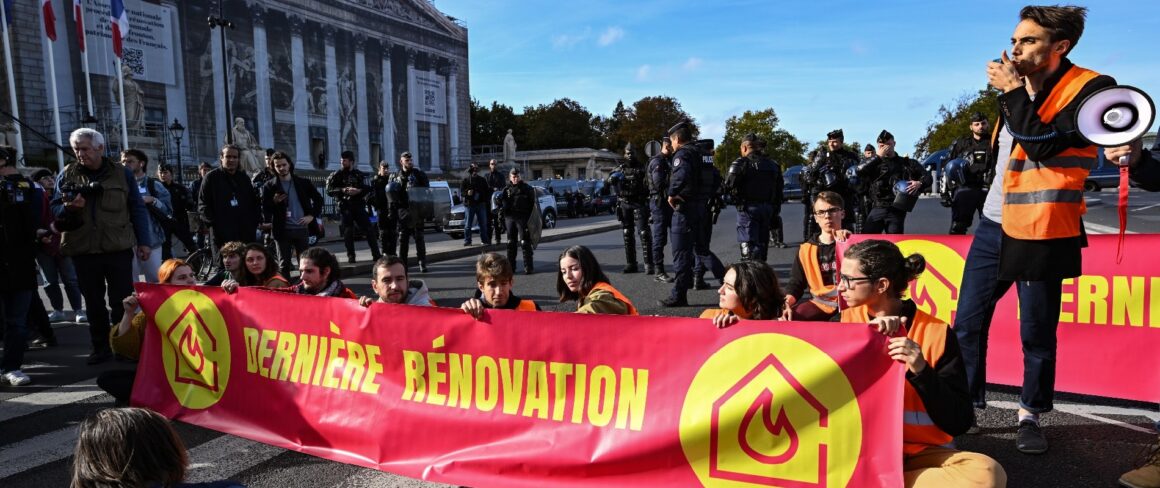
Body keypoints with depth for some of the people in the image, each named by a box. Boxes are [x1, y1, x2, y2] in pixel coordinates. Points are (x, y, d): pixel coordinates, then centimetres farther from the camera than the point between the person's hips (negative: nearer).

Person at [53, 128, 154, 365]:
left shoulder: (122, 173, 4)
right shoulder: (67, 175, 7)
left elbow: (137, 209, 6)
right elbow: (54, 208, 8)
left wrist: (144, 241, 1)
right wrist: (68, 207, -16)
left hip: (119, 249, -2)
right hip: (83, 250, 2)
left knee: (122, 301, 3)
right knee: (93, 303, 10)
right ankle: (101, 347, 20)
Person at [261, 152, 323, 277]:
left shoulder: (303, 182, 5)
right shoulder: (269, 186, 1)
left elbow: (318, 199, 12)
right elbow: (264, 208, 1)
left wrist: (312, 216, 1)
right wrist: (274, 202, -18)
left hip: (302, 229, 1)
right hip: (283, 230, -1)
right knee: (284, 264, 5)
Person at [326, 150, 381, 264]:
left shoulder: (359, 174, 9)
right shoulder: (336, 175, 5)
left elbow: (368, 188, 4)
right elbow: (329, 190, -3)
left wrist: (358, 191, -15)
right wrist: (343, 190, -16)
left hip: (359, 205, 1)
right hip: (345, 206, -1)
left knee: (368, 229, -2)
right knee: (348, 232, -3)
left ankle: (376, 254, 2)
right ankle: (351, 256, 6)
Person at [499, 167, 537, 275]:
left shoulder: (527, 188, 2)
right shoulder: (506, 189, 11)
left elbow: (534, 202, -1)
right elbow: (502, 204, 10)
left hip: (523, 218, -4)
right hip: (509, 217, 4)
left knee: (525, 242, -6)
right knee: (511, 243, 10)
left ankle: (528, 266, -3)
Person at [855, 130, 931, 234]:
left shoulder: (906, 163, 13)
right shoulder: (874, 162, 12)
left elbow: (927, 177, 13)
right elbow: (859, 170, -8)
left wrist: (919, 183, -10)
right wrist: (878, 156, -8)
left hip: (897, 211, 0)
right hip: (877, 209, 0)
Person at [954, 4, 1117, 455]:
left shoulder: (1091, 88, -8)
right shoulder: (1019, 89, 13)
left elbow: (1043, 145, -21)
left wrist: (1012, 92, -16)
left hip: (1041, 234, -6)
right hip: (992, 227, 6)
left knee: (1037, 335, 5)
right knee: (966, 324, 6)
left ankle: (1030, 415, 22)